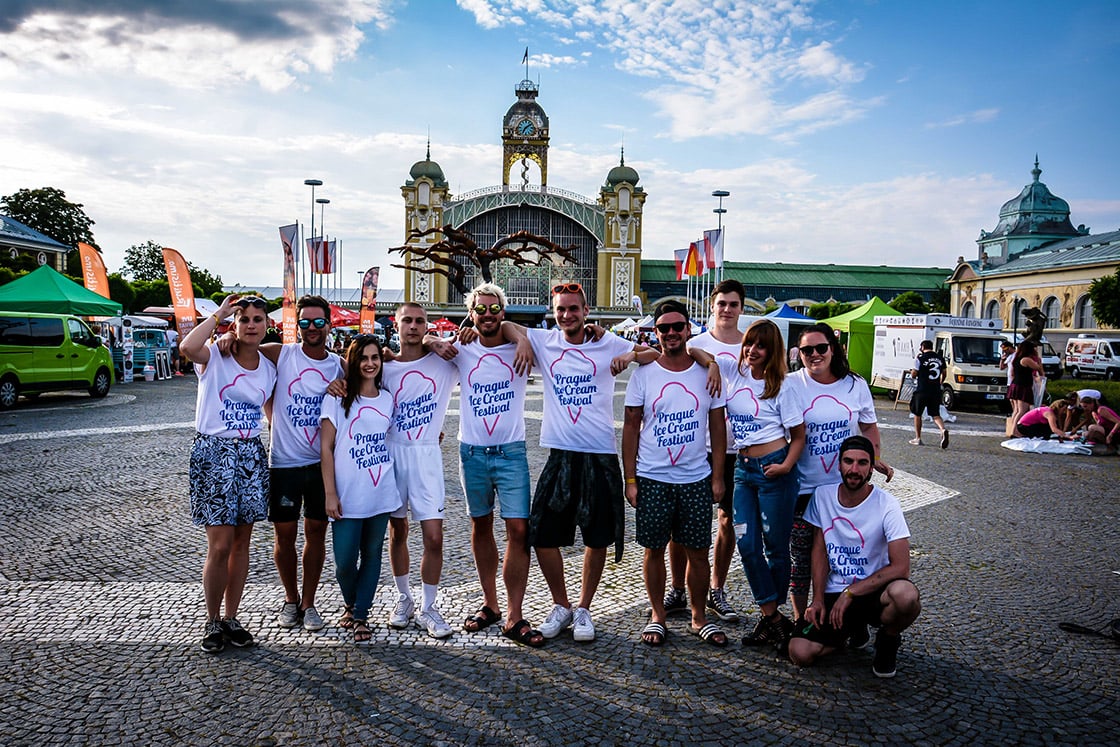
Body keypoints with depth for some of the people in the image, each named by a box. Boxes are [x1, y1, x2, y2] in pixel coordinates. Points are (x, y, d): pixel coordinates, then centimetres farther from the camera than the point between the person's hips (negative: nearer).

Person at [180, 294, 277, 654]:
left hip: (251, 455, 5)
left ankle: (231, 618, 23)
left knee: (241, 543, 10)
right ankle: (213, 622, 15)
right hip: (214, 453, -5)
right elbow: (187, 347, -30)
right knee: (220, 546, -4)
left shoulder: (268, 368, 8)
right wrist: (219, 312, -20)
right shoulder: (215, 357, -7)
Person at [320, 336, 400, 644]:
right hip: (348, 497, -3)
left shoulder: (388, 399, 9)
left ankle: (361, 615, 23)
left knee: (372, 555, 9)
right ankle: (350, 605, 28)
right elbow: (326, 448, -4)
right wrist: (330, 493, -9)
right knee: (345, 561, -2)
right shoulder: (338, 398, -3)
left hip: (382, 494, 3)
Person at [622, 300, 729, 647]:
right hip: (652, 479, -1)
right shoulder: (643, 374, -2)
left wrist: (717, 476, 1)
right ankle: (657, 615, 26)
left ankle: (699, 618, 26)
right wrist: (630, 479, -4)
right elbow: (631, 427, 0)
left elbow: (718, 426, 6)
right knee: (654, 550, 9)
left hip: (696, 479, 1)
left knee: (698, 552, 9)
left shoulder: (707, 373, 1)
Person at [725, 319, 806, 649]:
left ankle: (774, 612, 22)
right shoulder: (733, 372, 5)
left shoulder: (779, 388, -4)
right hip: (743, 469, 4)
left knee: (776, 546, 5)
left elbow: (798, 435, 0)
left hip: (773, 469, -4)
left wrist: (787, 465, -14)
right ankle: (771, 615, 14)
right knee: (747, 545, 2)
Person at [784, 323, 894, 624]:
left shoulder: (855, 385, 3)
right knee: (801, 556, 6)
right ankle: (799, 619, 22)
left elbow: (868, 426, 15)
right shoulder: (791, 385, -7)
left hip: (845, 486, 3)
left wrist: (876, 458, 4)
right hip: (803, 488, -2)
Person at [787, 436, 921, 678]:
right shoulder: (822, 496, -2)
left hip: (874, 591, -3)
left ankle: (888, 638, -1)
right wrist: (818, 600, -4)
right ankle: (855, 626, 15)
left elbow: (900, 566, -19)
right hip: (834, 593, 3)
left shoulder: (886, 505, -14)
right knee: (800, 653, -17)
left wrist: (850, 593, -19)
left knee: (906, 596, -39)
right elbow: (819, 550, 5)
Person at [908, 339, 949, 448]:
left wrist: (912, 372, 13)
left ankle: (918, 438, 14)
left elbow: (913, 375, -8)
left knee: (917, 414, 10)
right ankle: (943, 430, -18)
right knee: (935, 414, 10)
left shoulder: (920, 357, -8)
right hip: (936, 391, 4)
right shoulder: (940, 358, 8)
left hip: (922, 390, -4)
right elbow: (943, 374, 17)